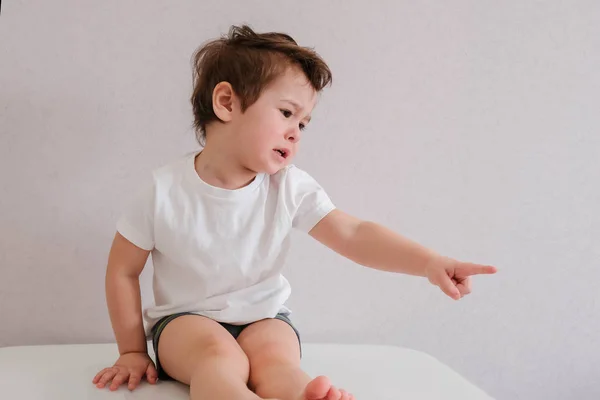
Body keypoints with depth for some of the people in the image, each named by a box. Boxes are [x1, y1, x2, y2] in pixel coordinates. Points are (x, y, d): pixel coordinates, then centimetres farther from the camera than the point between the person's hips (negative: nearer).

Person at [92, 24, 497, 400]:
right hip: (185, 320, -2)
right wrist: (133, 351, 1)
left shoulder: (290, 188, -7)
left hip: (264, 318, 3)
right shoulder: (164, 191, -13)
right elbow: (123, 271, -3)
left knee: (277, 361, -32)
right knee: (220, 357, -36)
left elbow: (354, 235, -13)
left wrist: (430, 262, -27)